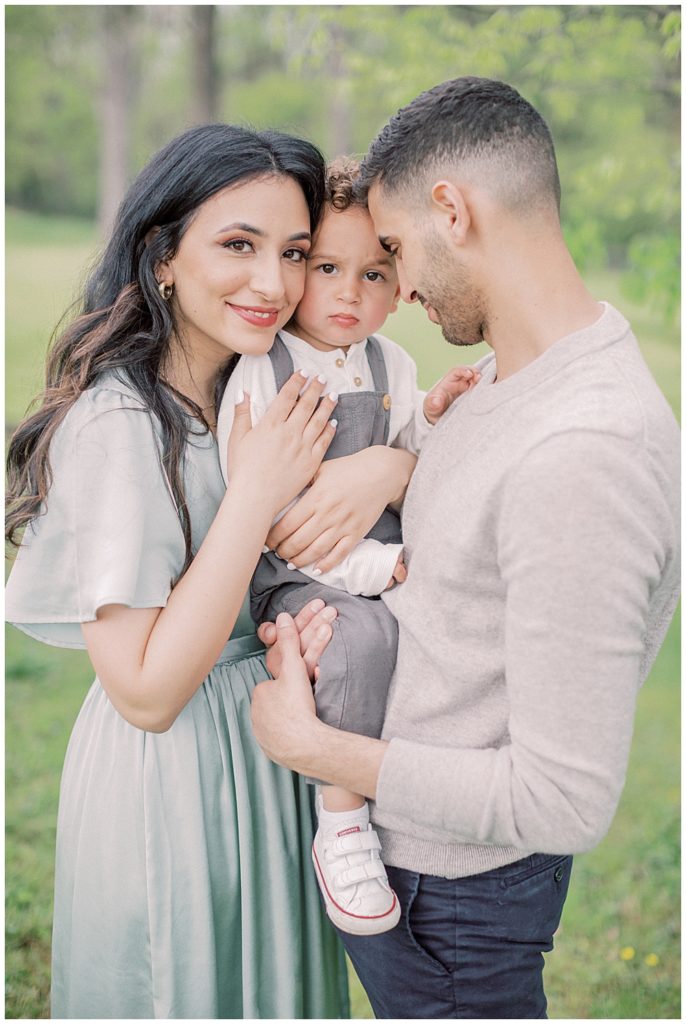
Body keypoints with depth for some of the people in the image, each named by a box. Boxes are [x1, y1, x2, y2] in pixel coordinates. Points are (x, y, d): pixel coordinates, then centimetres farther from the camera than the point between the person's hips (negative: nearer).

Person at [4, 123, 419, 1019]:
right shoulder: (116, 423, -25)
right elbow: (147, 691, -26)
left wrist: (392, 467, -20)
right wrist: (256, 494, -28)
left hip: (270, 748, 7)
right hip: (171, 783, -7)